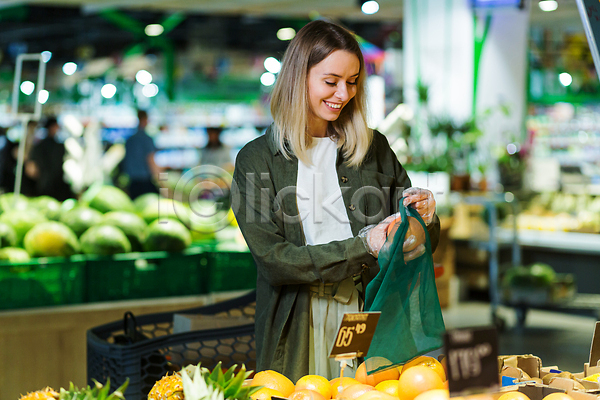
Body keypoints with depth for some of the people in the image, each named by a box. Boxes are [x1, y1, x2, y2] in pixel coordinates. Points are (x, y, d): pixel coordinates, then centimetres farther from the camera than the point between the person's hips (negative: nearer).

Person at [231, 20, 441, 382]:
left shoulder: (374, 148, 9)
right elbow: (272, 260, -10)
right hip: (297, 332, -2)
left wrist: (425, 218, -11)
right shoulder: (257, 160, -1)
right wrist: (364, 246, -17)